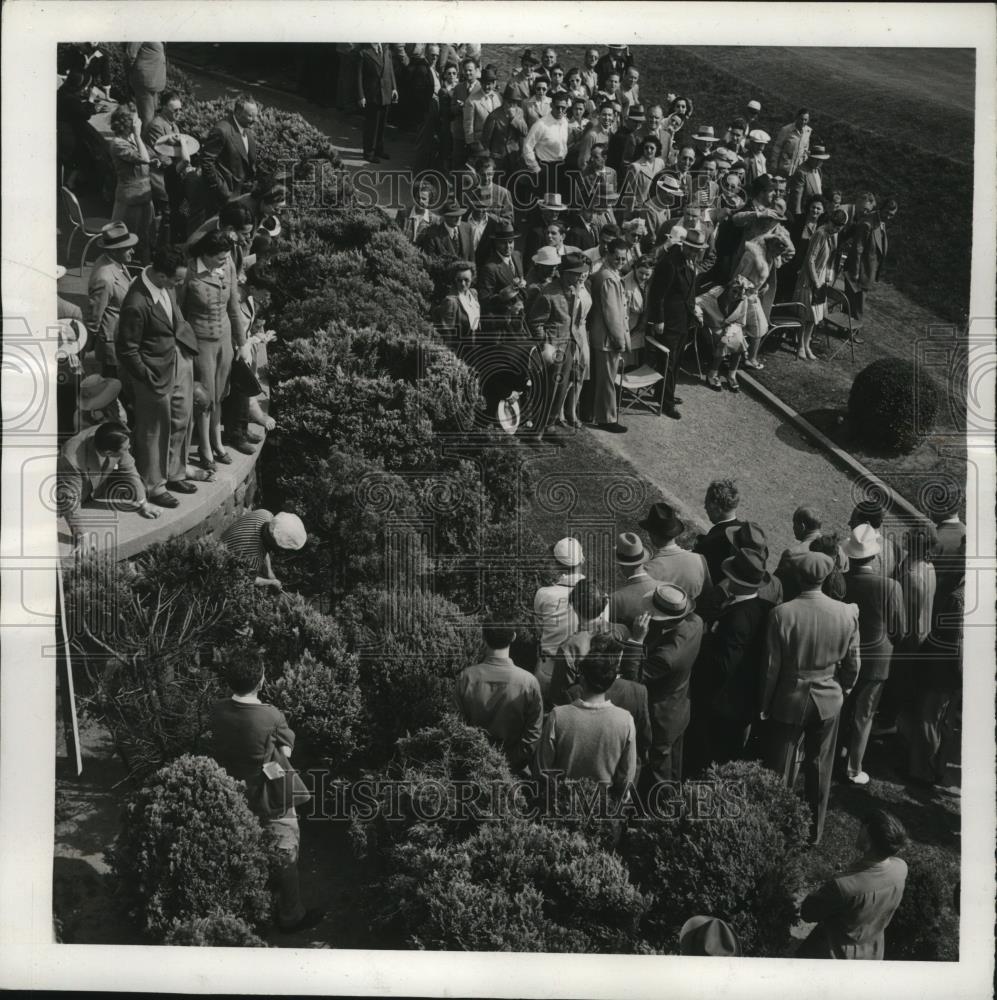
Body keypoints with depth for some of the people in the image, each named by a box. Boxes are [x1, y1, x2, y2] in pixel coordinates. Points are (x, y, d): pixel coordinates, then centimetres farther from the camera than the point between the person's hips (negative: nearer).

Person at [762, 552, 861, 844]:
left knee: (780, 770, 12)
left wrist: (765, 704, 2)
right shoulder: (847, 614, -11)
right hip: (828, 700, 2)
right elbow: (852, 664, 0)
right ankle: (814, 832, 30)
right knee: (819, 769, 17)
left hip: (789, 700, -2)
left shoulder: (781, 614, -19)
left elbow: (772, 667, -12)